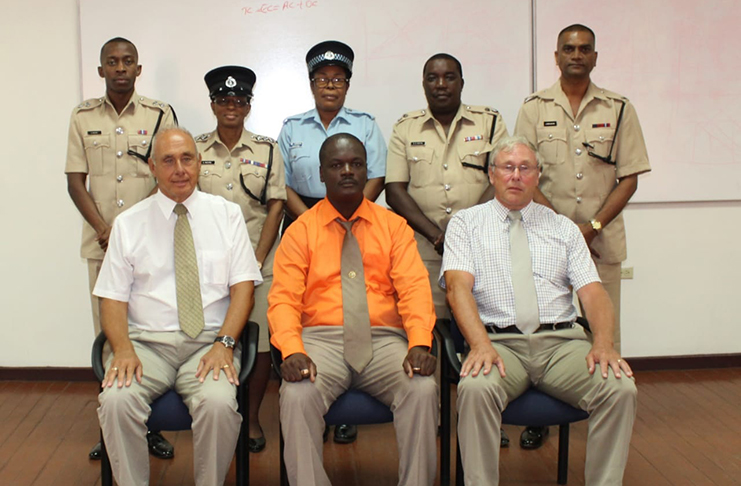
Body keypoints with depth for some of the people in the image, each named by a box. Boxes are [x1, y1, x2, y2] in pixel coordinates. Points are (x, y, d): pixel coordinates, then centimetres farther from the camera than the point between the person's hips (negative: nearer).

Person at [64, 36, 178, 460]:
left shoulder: (160, 115, 5)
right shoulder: (84, 117, 9)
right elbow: (75, 181, 7)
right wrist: (103, 231, -6)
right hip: (102, 242, 2)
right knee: (107, 331, 3)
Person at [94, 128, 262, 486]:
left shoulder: (227, 214, 8)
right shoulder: (128, 224, 9)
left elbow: (243, 284, 1)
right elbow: (113, 296, 6)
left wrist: (224, 343, -13)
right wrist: (123, 348, -13)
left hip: (210, 343, -1)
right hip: (147, 342, 1)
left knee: (219, 403, -31)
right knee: (116, 400, -28)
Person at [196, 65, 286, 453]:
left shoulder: (267, 150, 5)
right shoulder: (196, 150, 6)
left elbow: (276, 207, 2)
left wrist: (258, 260, -7)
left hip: (259, 259, 0)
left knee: (260, 340, 0)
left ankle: (252, 417, 16)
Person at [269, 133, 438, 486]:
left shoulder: (393, 226, 12)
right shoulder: (301, 230, 9)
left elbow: (414, 288, 0)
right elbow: (283, 297, 0)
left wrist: (420, 344, -19)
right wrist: (292, 351, -20)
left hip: (383, 340, 1)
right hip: (321, 338, -1)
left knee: (423, 390, -28)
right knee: (296, 395, -31)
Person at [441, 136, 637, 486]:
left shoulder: (564, 228, 18)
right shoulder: (465, 223, 11)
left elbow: (592, 290, 8)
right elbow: (458, 286, -5)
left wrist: (603, 343, -13)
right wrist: (481, 345, -23)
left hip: (562, 341, 3)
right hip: (499, 342, -2)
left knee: (621, 389, -24)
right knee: (475, 388, -34)